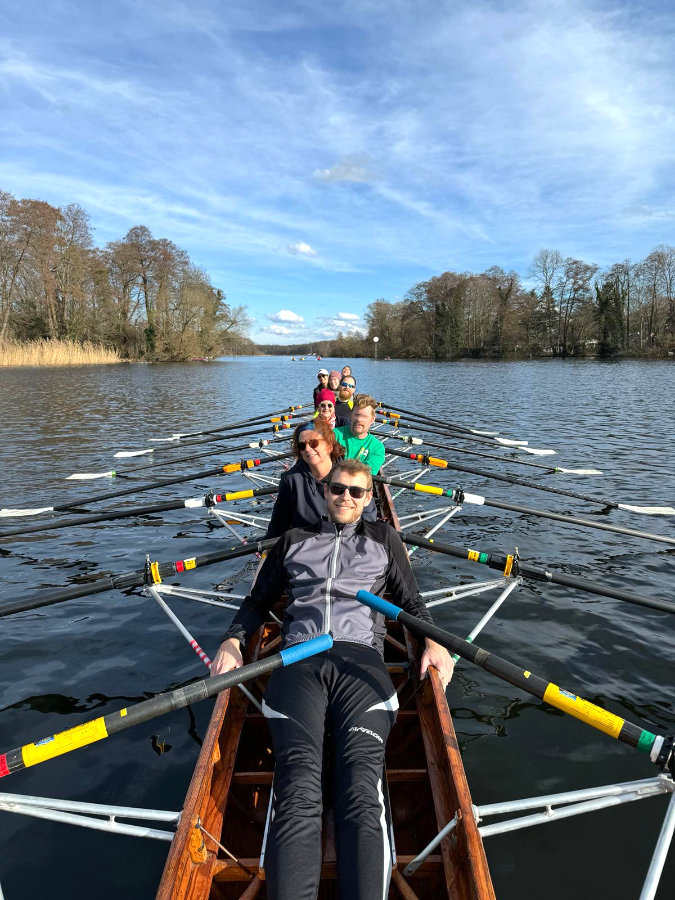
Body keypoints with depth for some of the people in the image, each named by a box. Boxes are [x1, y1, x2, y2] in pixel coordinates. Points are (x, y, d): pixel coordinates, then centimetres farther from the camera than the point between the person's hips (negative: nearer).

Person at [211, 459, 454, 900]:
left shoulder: (383, 539, 26)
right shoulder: (294, 541, 27)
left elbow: (412, 602, 23)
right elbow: (258, 601, 29)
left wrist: (431, 641, 4)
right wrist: (233, 640, 11)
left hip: (361, 660, 0)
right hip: (299, 662, 1)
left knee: (362, 793, -24)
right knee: (298, 792, -23)